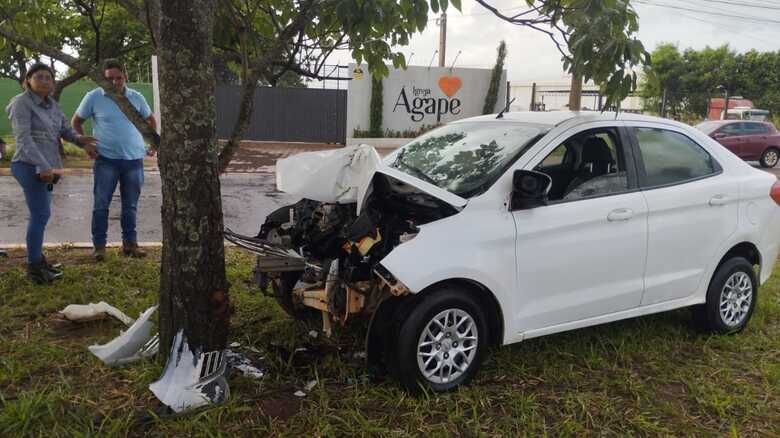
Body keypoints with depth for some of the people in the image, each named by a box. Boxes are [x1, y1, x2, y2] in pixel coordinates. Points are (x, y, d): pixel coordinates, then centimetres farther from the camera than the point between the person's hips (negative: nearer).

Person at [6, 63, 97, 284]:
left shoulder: (51, 104, 14)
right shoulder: (22, 103, -10)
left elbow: (66, 129, 11)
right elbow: (24, 139, -18)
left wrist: (79, 139, -10)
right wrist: (43, 166, -26)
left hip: (45, 167, 8)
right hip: (31, 167, -8)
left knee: (40, 214, 13)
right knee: (41, 215, -9)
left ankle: (37, 259, 24)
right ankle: (33, 267, -1)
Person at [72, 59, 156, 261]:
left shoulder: (136, 97, 5)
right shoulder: (94, 97, -2)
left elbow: (150, 119, 21)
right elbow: (76, 122, 9)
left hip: (134, 159, 2)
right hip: (106, 159, -2)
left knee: (130, 205, 10)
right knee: (101, 204, -1)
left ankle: (130, 243, 20)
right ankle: (99, 245, 8)